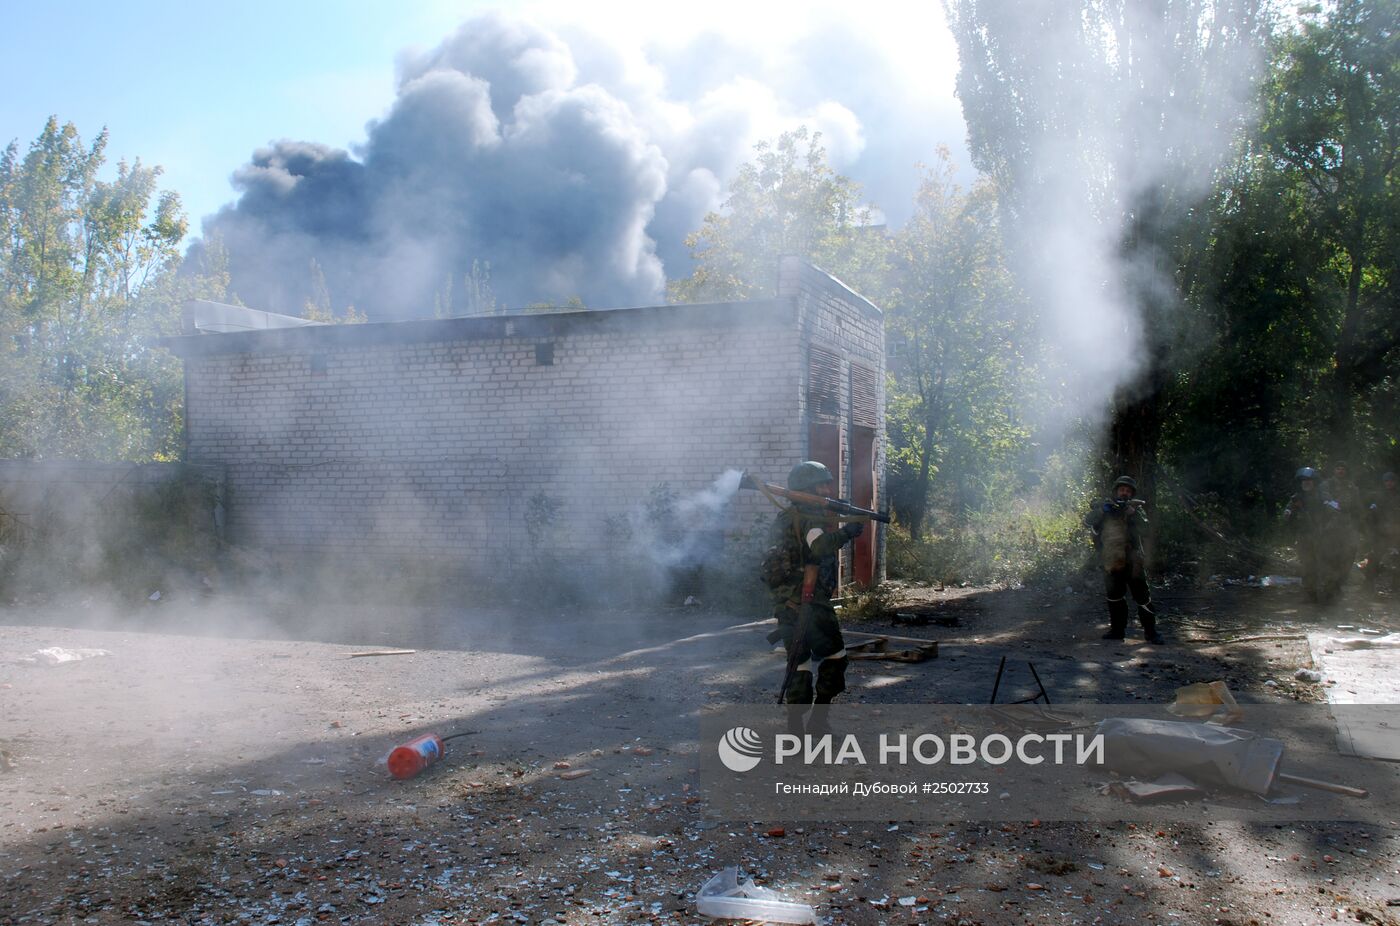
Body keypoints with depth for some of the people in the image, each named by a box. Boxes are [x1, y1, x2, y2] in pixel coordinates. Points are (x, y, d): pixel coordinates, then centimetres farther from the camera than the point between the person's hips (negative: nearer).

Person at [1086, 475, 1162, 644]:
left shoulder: (1135, 509, 6)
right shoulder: (1107, 509, 10)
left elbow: (1144, 528, -10)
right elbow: (1088, 521, -4)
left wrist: (1131, 512, -21)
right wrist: (1103, 510, -18)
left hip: (1133, 562, -2)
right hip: (1112, 562, 2)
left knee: (1142, 597, -5)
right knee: (1114, 598, 9)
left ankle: (1150, 632, 1)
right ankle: (1117, 630, 20)